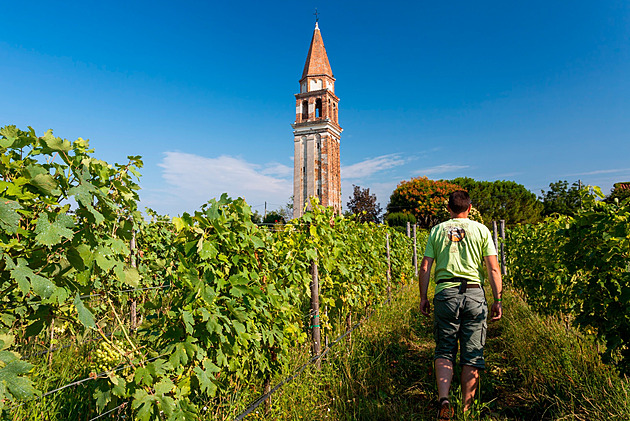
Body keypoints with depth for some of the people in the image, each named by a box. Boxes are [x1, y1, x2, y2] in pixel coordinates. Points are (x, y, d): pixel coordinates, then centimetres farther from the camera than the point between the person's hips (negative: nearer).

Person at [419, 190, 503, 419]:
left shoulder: (437, 230, 8)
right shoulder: (481, 230, 7)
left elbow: (425, 267, 3)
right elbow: (493, 268, 1)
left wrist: (423, 297, 10)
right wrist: (497, 300, 6)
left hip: (445, 293, 0)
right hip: (474, 294, 0)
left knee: (444, 351, 10)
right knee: (472, 355, 9)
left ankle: (443, 398, -8)